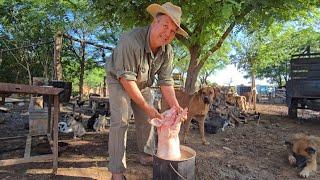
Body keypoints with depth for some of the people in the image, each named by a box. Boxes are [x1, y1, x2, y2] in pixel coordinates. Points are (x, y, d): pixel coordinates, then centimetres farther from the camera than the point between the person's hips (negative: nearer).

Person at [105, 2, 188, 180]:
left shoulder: (167, 52, -16)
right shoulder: (131, 40, -35)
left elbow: (165, 81, -14)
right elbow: (126, 78, -34)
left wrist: (176, 107, -25)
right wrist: (146, 105, -32)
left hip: (142, 84, 6)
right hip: (119, 81, -5)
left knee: (146, 119, 8)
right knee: (120, 121, -14)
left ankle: (147, 156, 28)